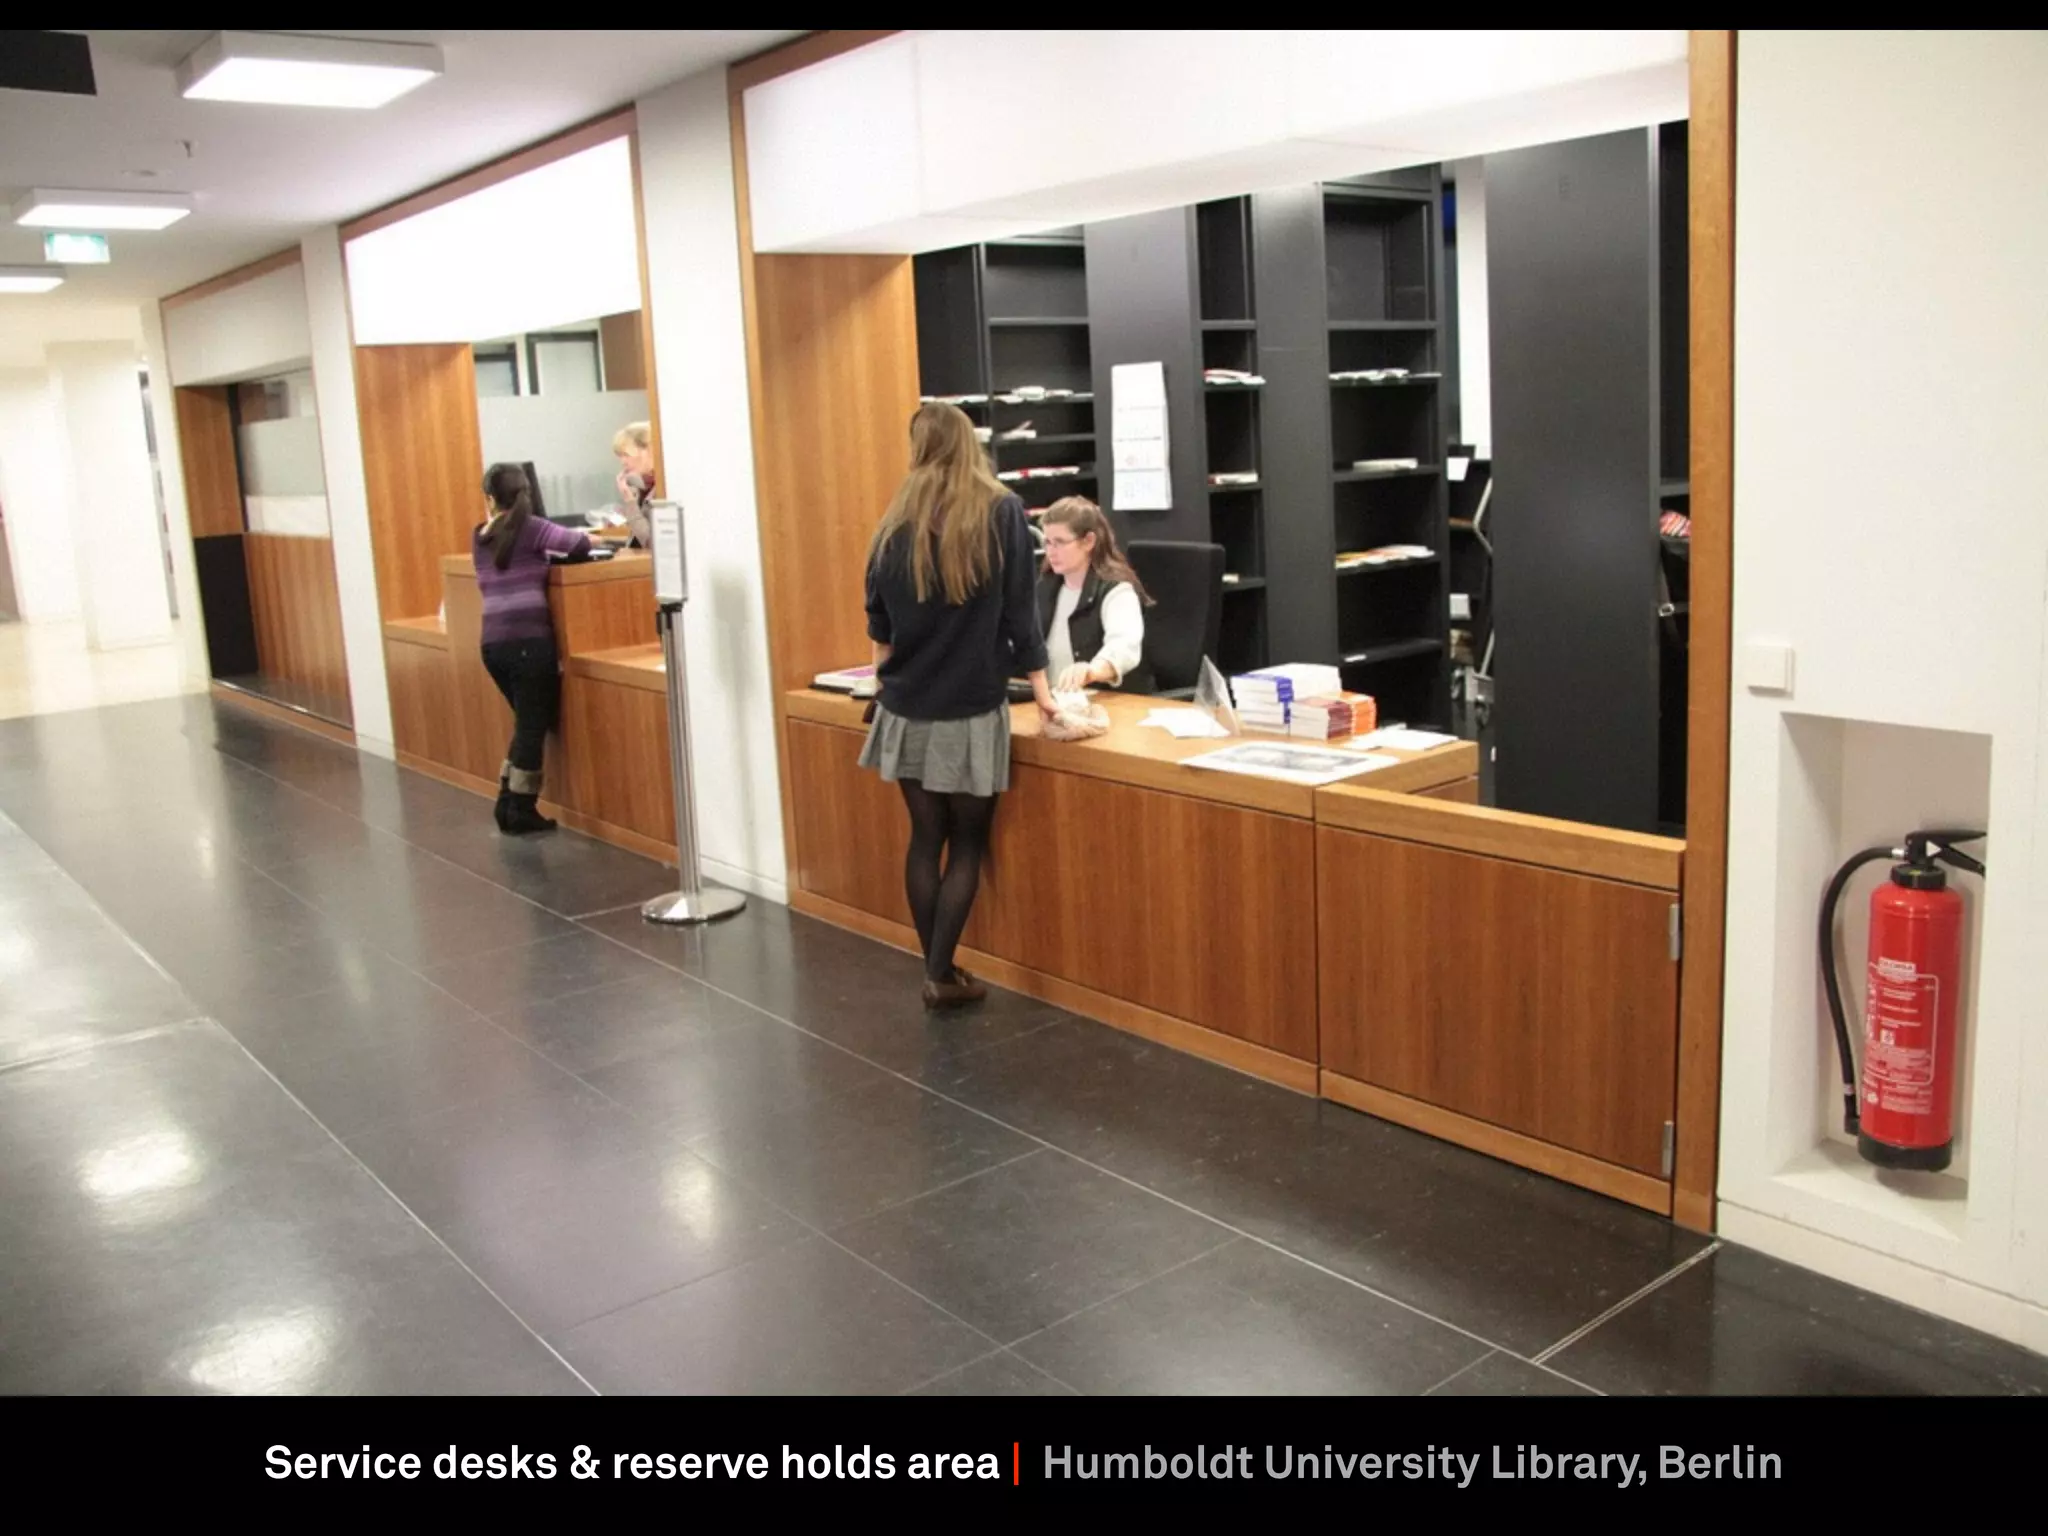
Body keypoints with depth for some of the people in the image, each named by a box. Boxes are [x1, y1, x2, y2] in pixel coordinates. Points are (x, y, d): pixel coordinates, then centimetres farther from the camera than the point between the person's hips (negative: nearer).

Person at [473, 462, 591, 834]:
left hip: (493, 643, 7)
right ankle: (522, 810, 9)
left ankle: (508, 803, 21)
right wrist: (582, 539, 10)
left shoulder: (479, 537, 12)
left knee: (527, 723, 21)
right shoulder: (530, 528, -5)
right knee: (534, 726, 3)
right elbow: (580, 543, -12)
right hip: (529, 640, -6)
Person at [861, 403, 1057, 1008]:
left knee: (926, 838, 12)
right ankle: (942, 975, 6)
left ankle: (936, 969, 17)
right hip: (970, 711, -3)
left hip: (909, 708, 3)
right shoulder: (1002, 512, -6)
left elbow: (878, 623, 11)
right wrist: (1039, 686, 3)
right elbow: (1018, 610, -6)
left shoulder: (896, 523, 2)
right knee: (967, 845, 7)